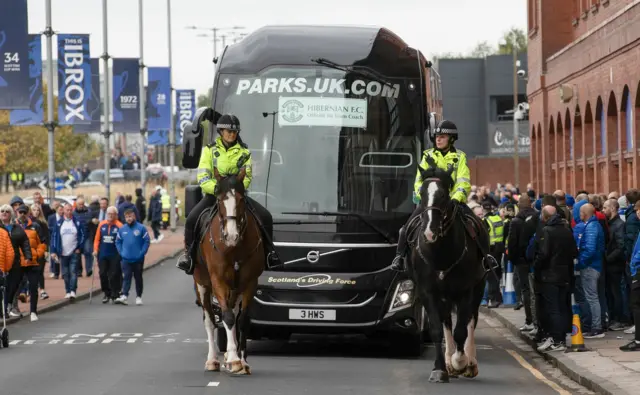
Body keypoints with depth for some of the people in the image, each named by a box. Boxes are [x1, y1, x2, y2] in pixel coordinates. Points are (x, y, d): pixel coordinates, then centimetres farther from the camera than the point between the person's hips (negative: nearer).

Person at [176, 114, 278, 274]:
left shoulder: (244, 152, 7)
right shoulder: (210, 150, 1)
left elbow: (246, 176, 0)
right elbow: (203, 177, -7)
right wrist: (216, 188, -25)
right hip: (213, 193, -2)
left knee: (265, 216, -17)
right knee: (192, 218, -27)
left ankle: (268, 251, -1)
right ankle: (188, 253, -8)